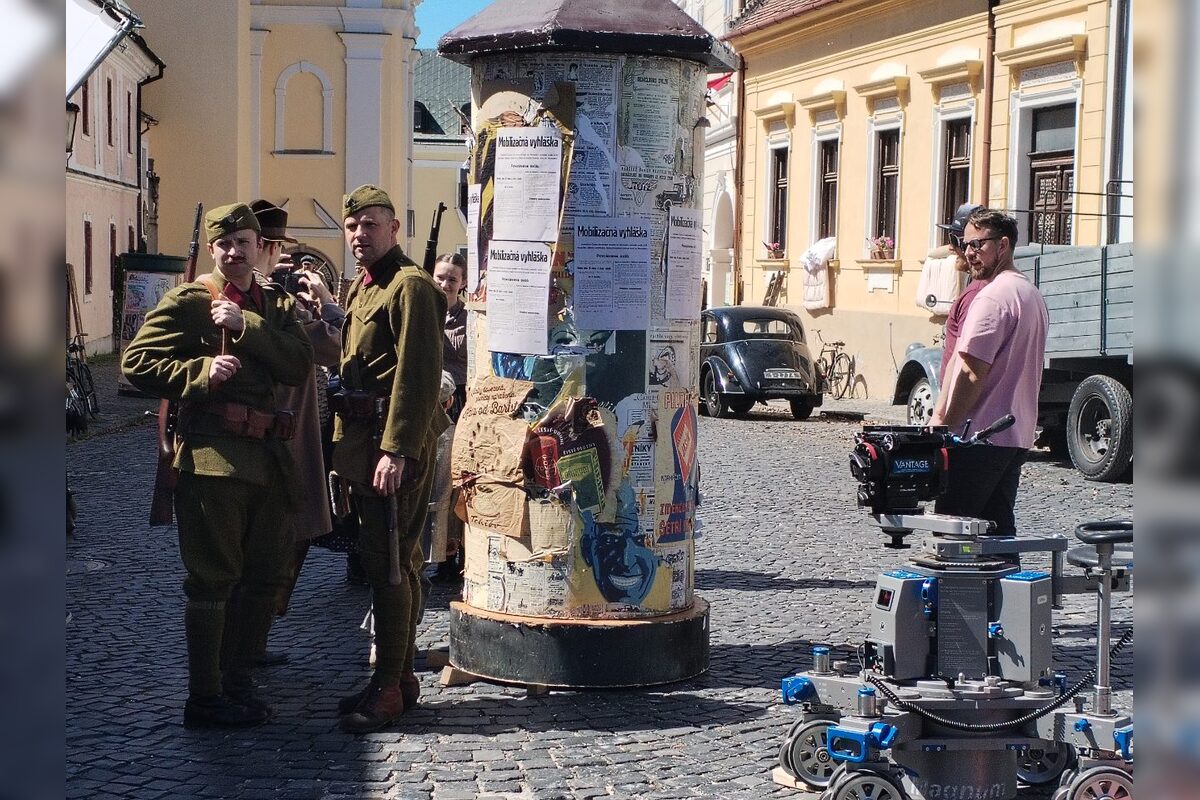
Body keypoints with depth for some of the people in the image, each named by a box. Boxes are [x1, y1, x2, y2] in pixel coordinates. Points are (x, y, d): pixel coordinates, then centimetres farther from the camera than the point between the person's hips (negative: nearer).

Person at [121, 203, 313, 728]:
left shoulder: (275, 307, 15)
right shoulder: (188, 301, 0)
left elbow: (299, 367, -2)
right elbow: (136, 363, -6)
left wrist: (246, 326, -11)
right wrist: (202, 370, -15)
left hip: (266, 457, 6)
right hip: (212, 454, -6)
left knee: (268, 576, 11)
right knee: (213, 579, -3)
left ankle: (238, 679, 25)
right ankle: (204, 699, 5)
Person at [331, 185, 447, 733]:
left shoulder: (410, 286, -12)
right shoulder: (363, 288, 19)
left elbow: (417, 376, -19)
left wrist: (396, 451, -24)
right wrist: (350, 445, 16)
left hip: (397, 444, -10)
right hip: (365, 440, 10)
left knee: (387, 561, -8)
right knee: (391, 562, 14)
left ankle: (387, 689, -2)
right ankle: (398, 678, 23)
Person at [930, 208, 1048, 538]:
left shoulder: (994, 296, -15)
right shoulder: (1032, 294, 17)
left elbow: (972, 373, -20)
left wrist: (945, 427, -13)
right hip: (1018, 434, 10)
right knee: (999, 527, 12)